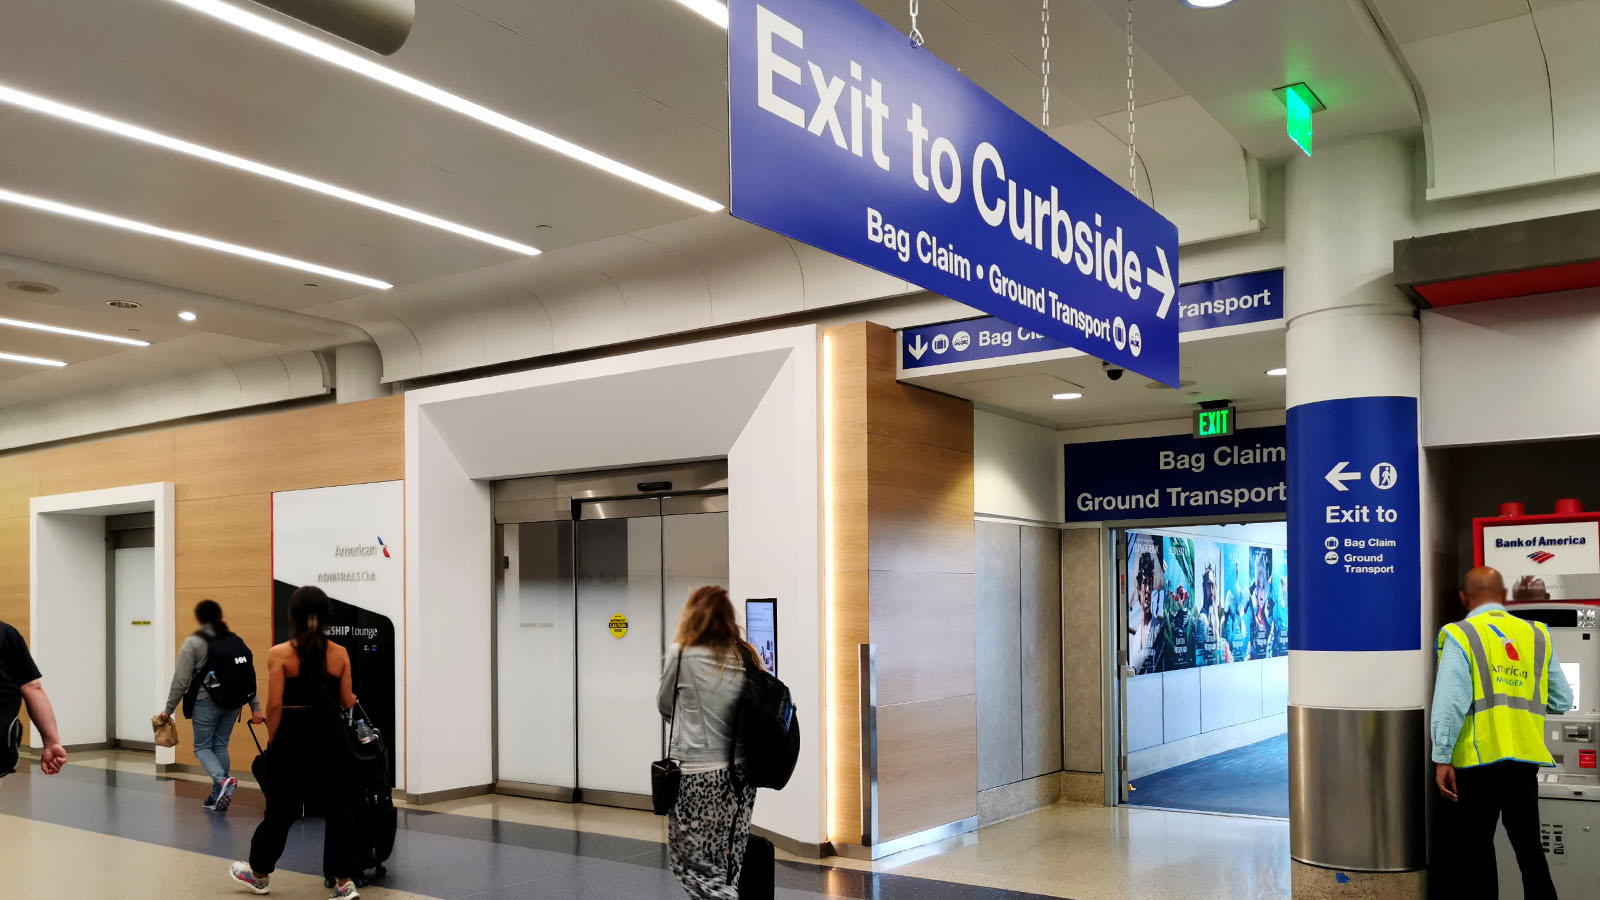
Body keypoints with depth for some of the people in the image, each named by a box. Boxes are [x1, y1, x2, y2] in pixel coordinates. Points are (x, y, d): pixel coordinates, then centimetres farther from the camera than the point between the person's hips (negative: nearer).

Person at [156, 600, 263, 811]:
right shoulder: (236, 641, 8)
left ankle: (223, 780, -17)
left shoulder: (193, 643, -6)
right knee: (220, 746, 14)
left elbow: (180, 681, -8)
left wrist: (168, 710, 1)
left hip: (206, 702, -5)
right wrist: (255, 708, 9)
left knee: (202, 747, 7)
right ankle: (218, 797, 16)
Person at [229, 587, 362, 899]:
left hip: (293, 739, -1)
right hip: (330, 739, 1)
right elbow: (347, 702, 3)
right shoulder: (339, 653, -1)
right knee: (338, 807, 6)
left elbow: (275, 705, -11)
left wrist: (271, 741, 1)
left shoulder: (280, 653, -7)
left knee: (281, 809, 14)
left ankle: (259, 873, 33)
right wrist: (354, 697, 25)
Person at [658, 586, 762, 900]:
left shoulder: (681, 654, -6)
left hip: (699, 775, -5)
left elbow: (665, 706, 8)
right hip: (741, 772, 5)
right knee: (729, 863, 12)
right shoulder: (746, 657, 5)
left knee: (693, 862, 4)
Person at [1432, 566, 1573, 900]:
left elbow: (1450, 702, -15)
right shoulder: (1537, 635, 7)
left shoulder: (1460, 636, -7)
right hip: (1524, 759, 4)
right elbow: (1562, 702, 9)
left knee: (1476, 848, 6)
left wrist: (1442, 758, -12)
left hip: (1478, 759, -4)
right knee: (1529, 847, 15)